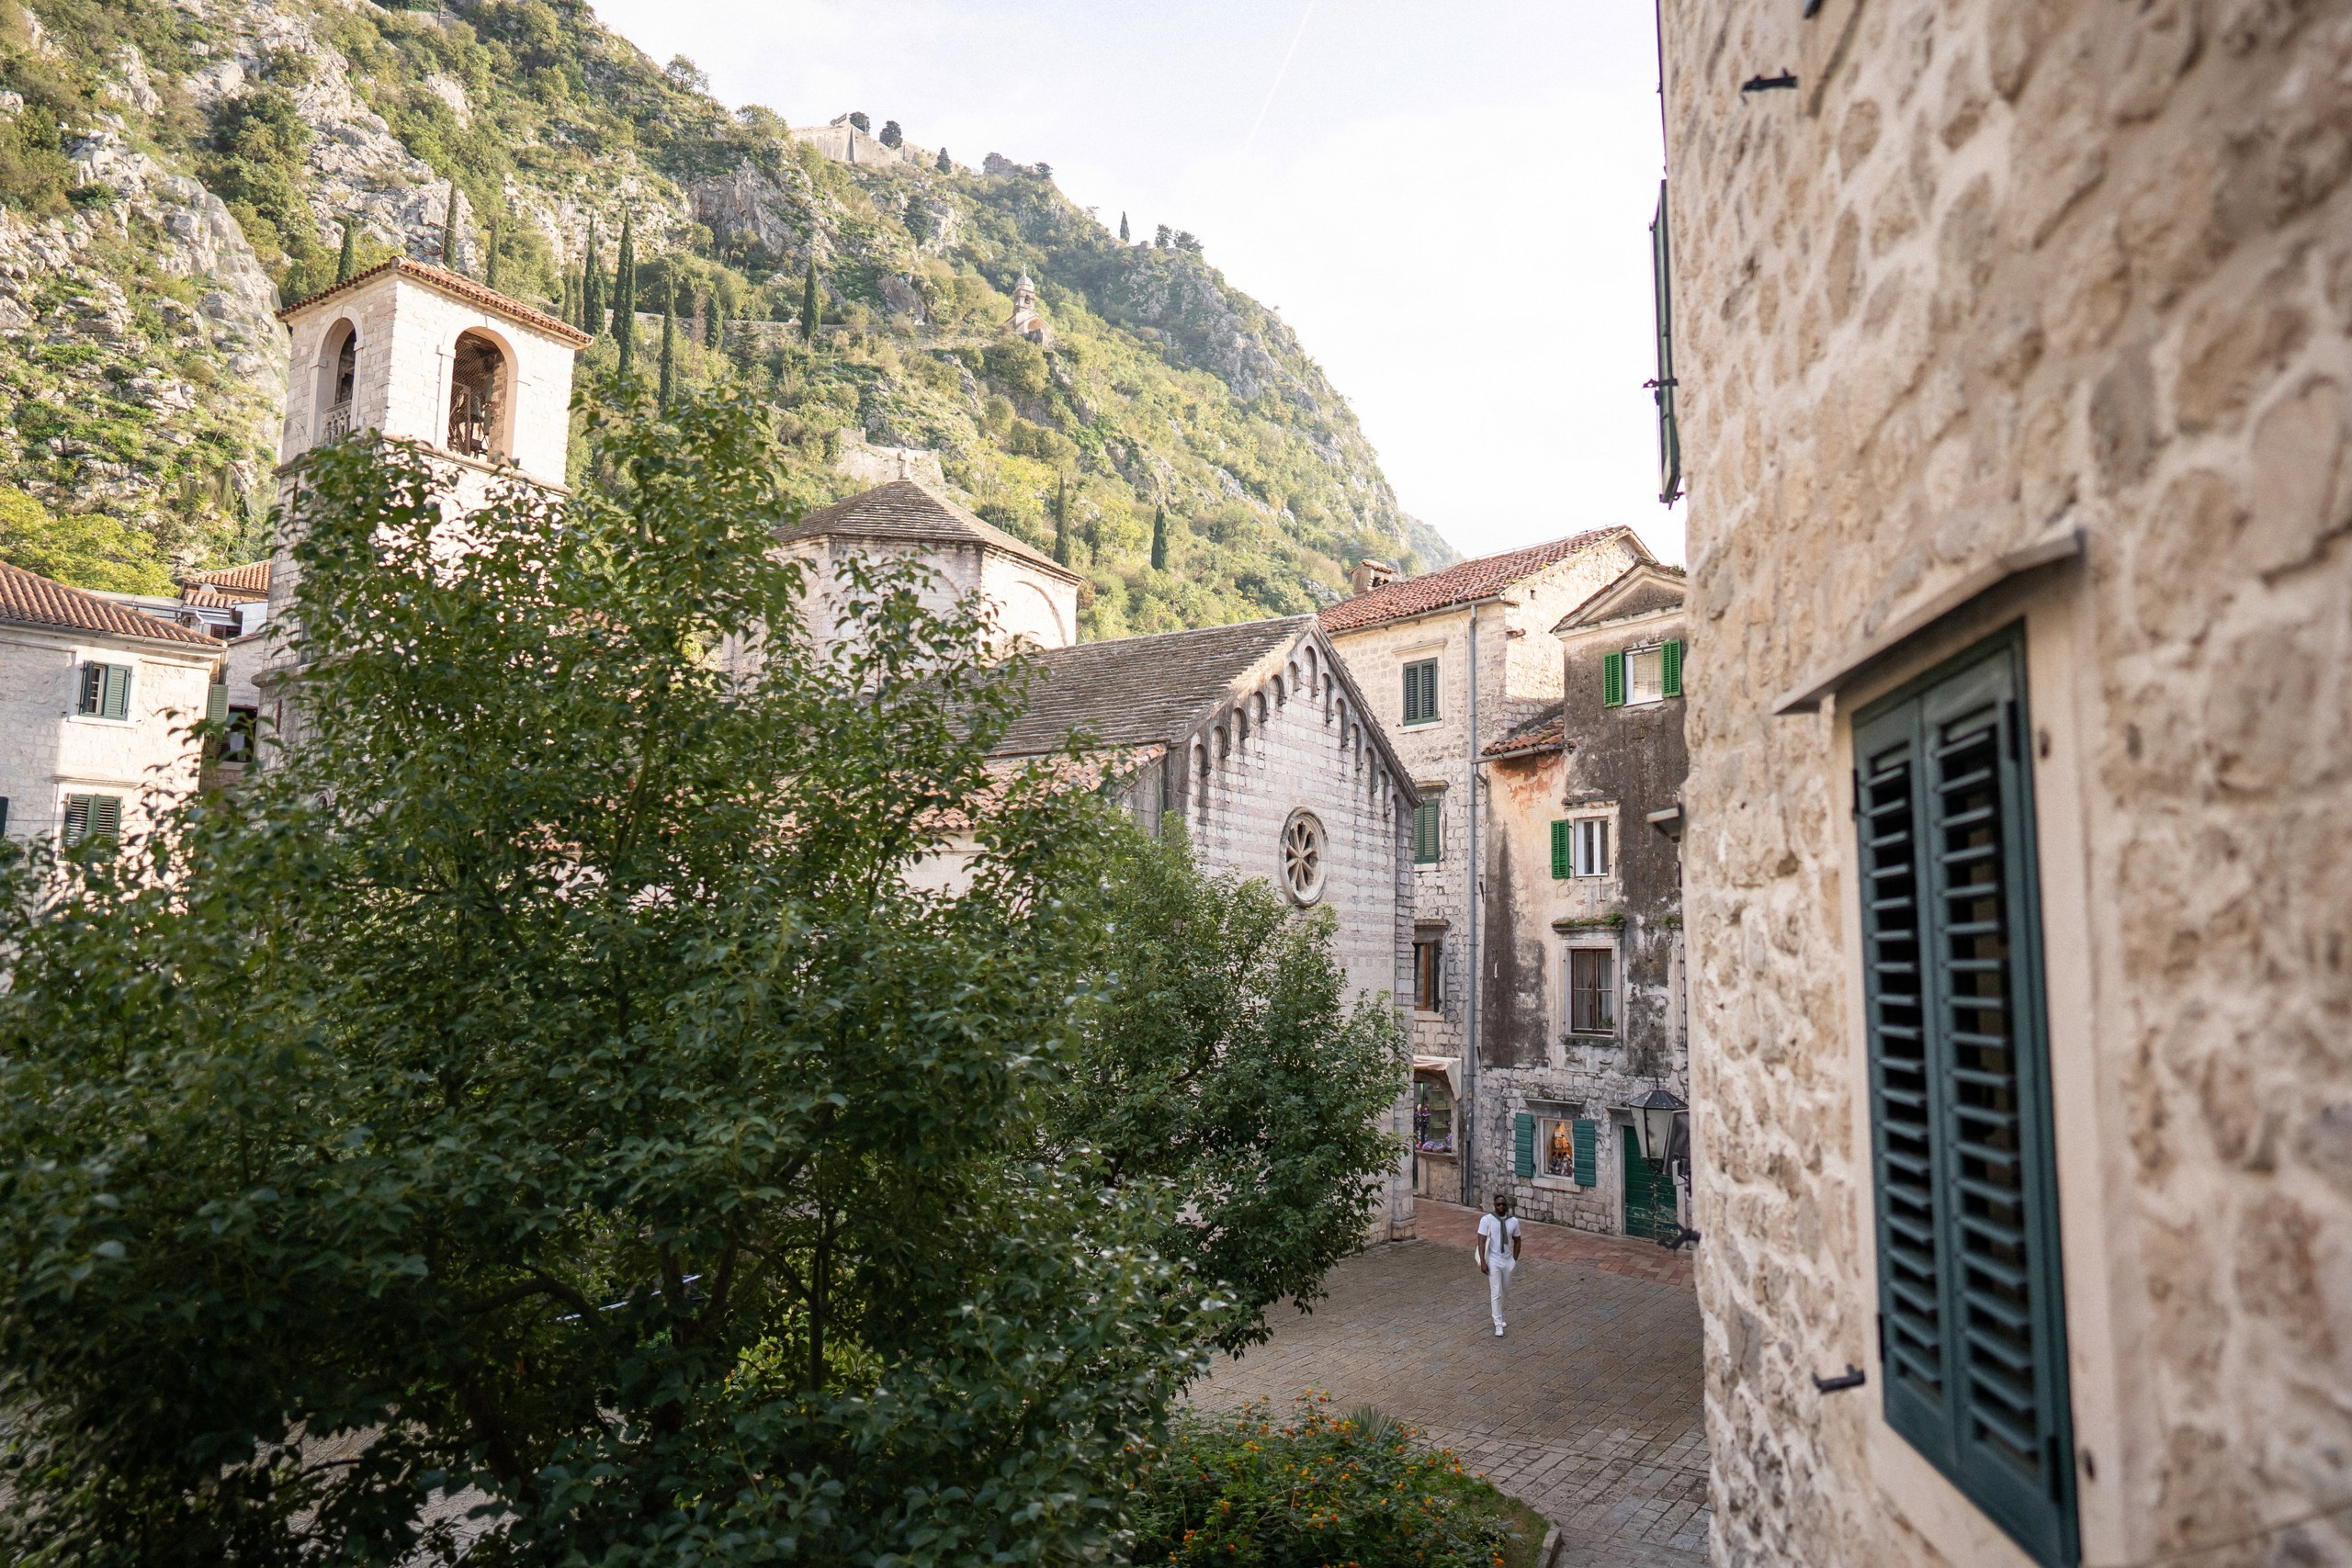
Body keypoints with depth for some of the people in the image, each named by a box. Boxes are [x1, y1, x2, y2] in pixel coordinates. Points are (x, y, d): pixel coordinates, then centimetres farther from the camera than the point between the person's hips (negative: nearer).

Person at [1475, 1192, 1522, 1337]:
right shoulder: (1486, 1220, -13)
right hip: (1493, 1261, -4)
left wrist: (1515, 1259, 5)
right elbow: (1481, 1241, -12)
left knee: (1504, 1290, 17)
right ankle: (1498, 1325, 5)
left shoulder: (1514, 1221, -2)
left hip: (1507, 1261, 4)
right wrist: (1483, 1262, -16)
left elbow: (1517, 1241, 10)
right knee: (1496, 1293, -4)